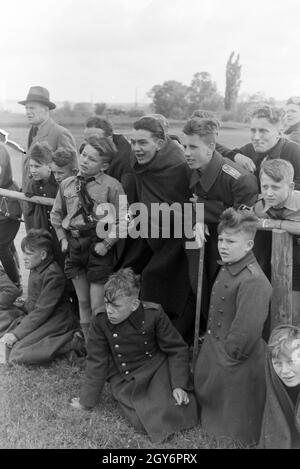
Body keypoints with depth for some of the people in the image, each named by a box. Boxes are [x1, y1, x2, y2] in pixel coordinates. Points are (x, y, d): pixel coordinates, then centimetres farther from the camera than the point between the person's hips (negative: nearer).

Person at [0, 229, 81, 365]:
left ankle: (71, 343, -13)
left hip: (56, 321, -10)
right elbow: (31, 302, 15)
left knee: (18, 355, -21)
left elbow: (42, 311, -22)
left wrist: (16, 334, -20)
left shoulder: (53, 275, -22)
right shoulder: (36, 269, 7)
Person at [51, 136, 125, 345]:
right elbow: (56, 214, 16)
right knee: (83, 301, 17)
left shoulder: (111, 186, -11)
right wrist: (63, 238, 8)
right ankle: (87, 341, 31)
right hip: (74, 246, 5)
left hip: (98, 247, -5)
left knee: (98, 306, 1)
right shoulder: (67, 184, 4)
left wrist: (106, 243, -12)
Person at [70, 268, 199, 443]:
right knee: (147, 423, -21)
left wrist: (179, 385, -14)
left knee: (183, 413, -18)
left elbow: (177, 350, -5)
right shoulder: (101, 321, -12)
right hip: (125, 381, 0)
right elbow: (97, 362, -2)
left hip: (157, 370, 0)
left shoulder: (154, 314, -15)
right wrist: (87, 401, 3)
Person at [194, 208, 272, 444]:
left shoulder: (253, 281, -27)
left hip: (236, 366, -9)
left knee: (237, 428, 10)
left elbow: (247, 330, -28)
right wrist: (210, 341, 13)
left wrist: (230, 354, -17)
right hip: (214, 357, 9)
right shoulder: (227, 269, 3)